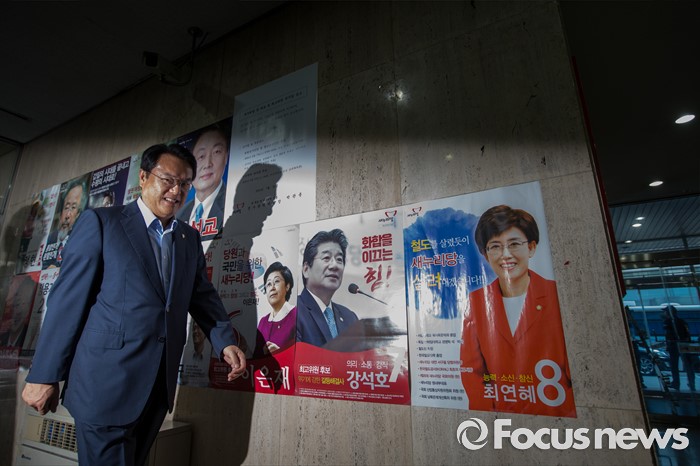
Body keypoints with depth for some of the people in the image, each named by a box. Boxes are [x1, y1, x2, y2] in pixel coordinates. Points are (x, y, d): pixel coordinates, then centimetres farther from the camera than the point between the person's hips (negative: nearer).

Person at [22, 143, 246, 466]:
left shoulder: (190, 238, 9)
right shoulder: (100, 222, -5)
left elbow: (203, 297, 9)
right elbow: (67, 300, -6)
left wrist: (225, 342, -5)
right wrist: (44, 375, -5)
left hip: (158, 387, 5)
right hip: (106, 382, -5)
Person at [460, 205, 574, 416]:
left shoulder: (557, 295, -3)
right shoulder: (476, 302, 2)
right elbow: (470, 369, 3)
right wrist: (487, 412, -8)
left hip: (558, 413, 0)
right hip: (500, 414, 1)